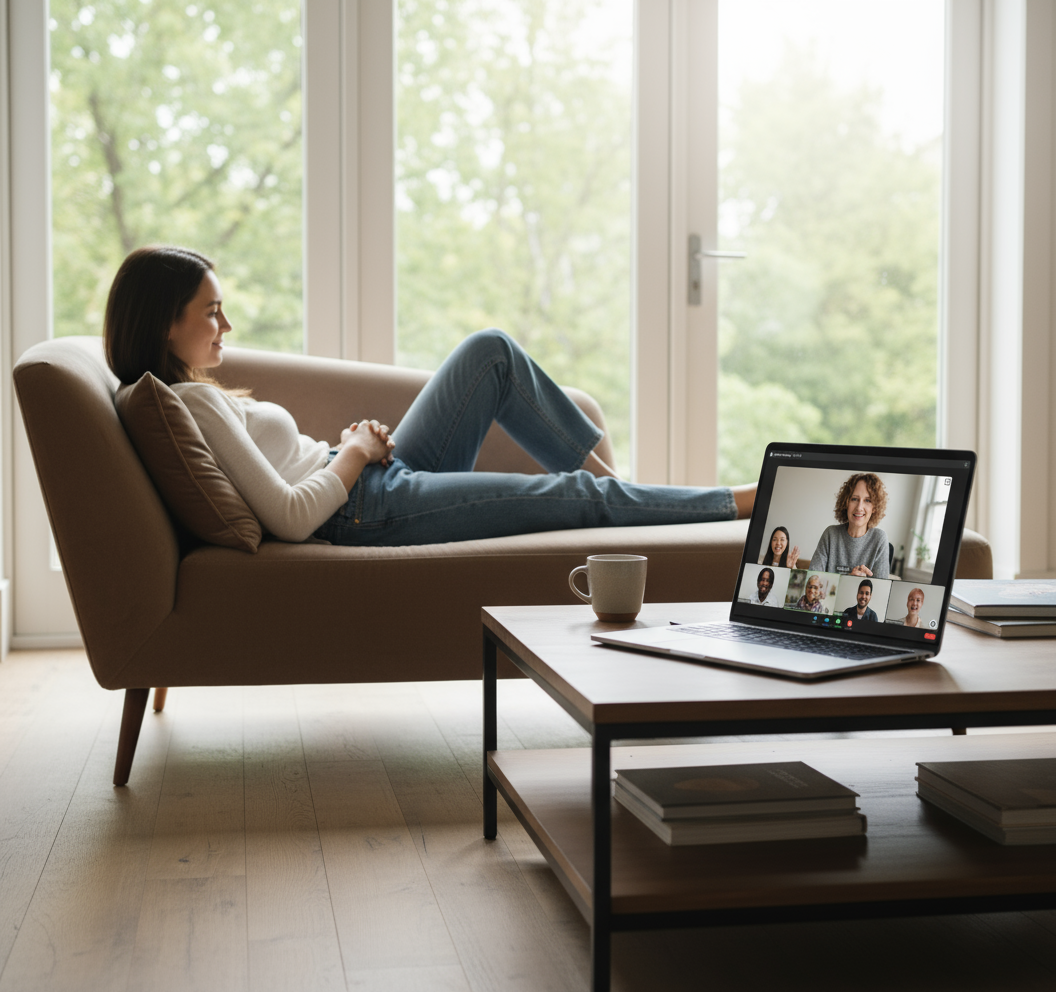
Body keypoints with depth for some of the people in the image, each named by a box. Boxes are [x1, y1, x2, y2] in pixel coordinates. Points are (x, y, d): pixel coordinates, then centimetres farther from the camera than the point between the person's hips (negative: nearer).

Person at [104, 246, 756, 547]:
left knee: (492, 351, 9)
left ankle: (610, 476, 13)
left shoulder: (190, 390, 13)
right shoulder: (193, 403, -18)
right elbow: (291, 517, -26)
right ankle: (742, 503, 12)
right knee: (580, 498, -7)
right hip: (369, 511, -10)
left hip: (386, 478, 10)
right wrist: (356, 452, -10)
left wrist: (359, 444, 1)